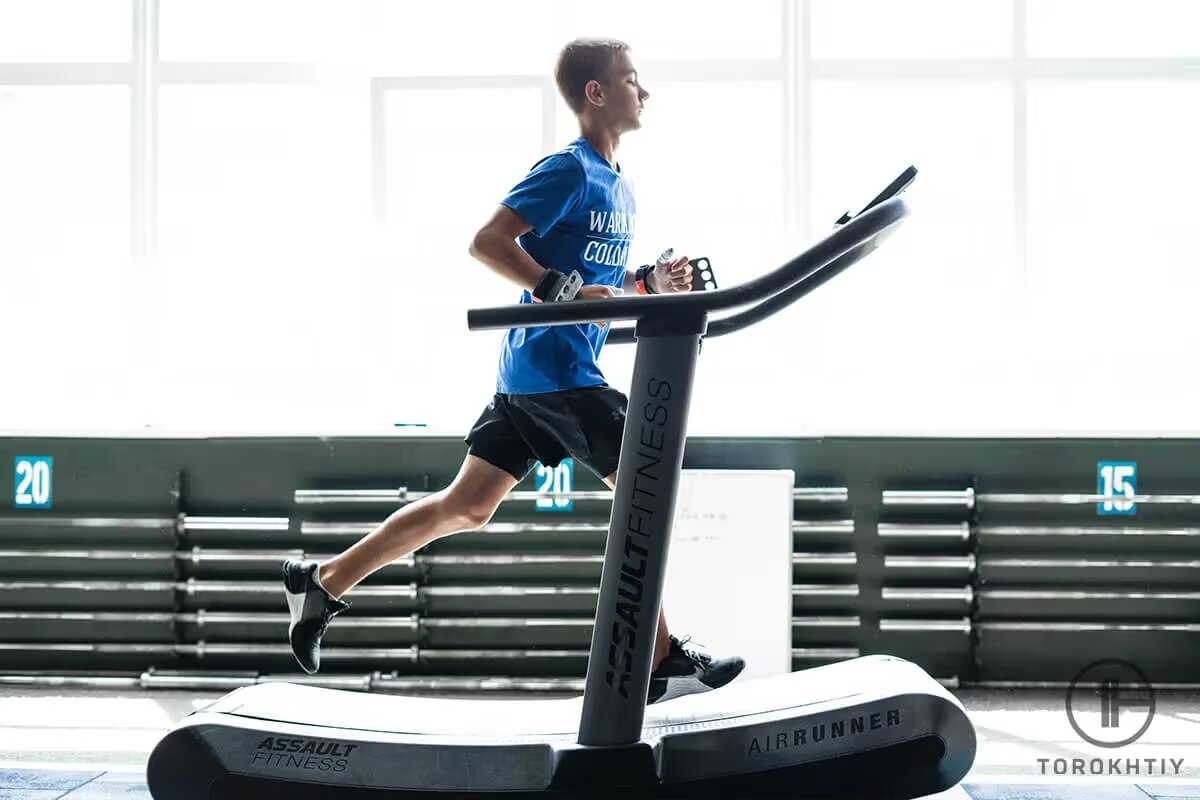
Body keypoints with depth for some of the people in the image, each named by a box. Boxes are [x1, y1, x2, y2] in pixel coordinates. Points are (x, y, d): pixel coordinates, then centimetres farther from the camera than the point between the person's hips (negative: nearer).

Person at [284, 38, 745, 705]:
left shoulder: (619, 186, 18)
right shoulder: (570, 171, -11)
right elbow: (488, 242, -17)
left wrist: (647, 282, 10)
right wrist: (562, 292, -24)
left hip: (530, 374, 9)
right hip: (557, 367, -9)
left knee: (467, 506, 11)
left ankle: (323, 584, 16)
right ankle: (659, 659, 3)